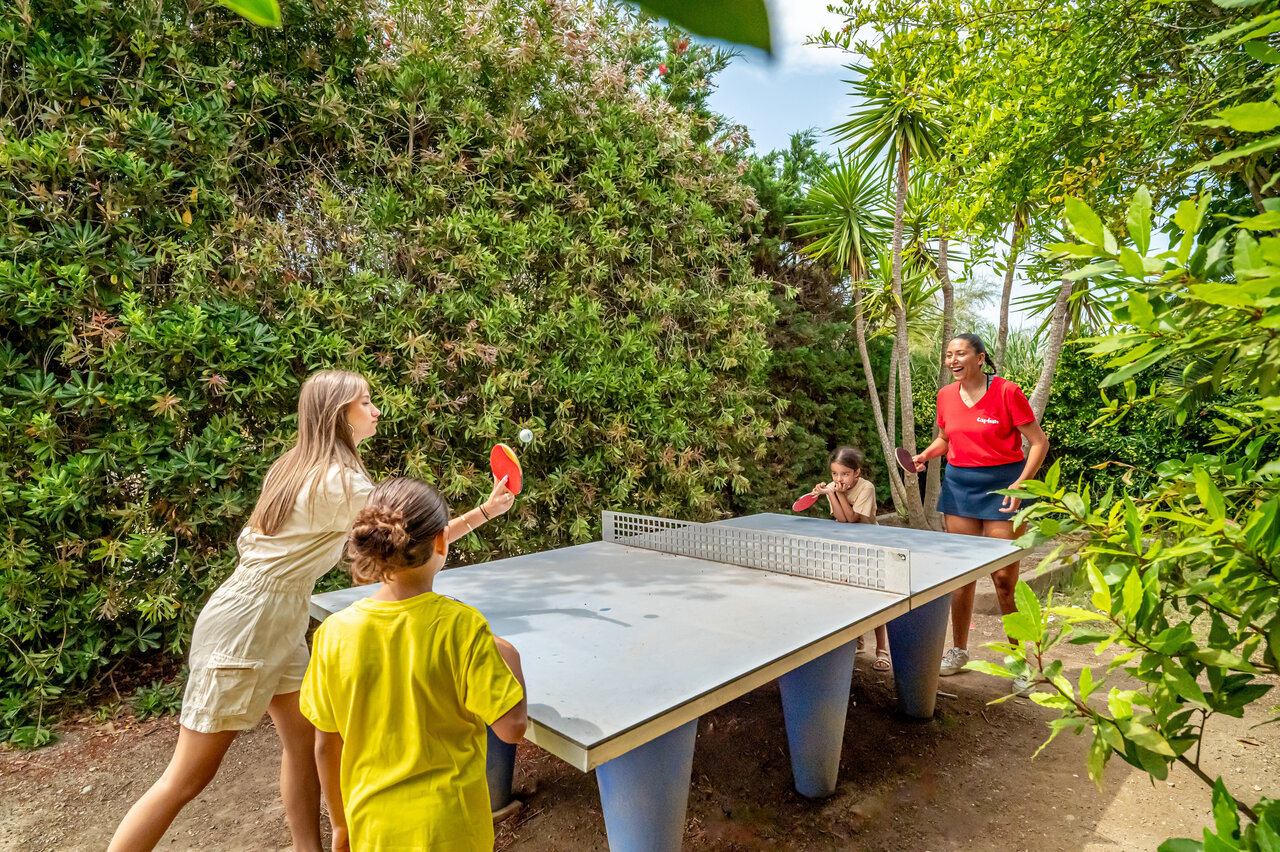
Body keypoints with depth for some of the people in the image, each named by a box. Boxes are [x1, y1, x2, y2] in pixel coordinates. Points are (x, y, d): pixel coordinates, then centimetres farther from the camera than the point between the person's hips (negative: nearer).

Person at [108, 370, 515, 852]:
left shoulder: (294, 466, 5)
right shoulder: (341, 481, -23)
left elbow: (249, 536, 15)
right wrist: (486, 511, -15)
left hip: (279, 626, 9)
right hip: (243, 629, -9)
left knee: (305, 740, 14)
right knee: (189, 777, 3)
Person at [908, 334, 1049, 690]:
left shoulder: (1007, 392, -10)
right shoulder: (946, 396, 4)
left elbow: (1039, 442, -7)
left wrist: (1021, 483, -19)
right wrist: (926, 455, 0)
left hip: (1002, 486, -4)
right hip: (958, 484, 5)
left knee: (1004, 578, -3)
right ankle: (959, 651, 23)